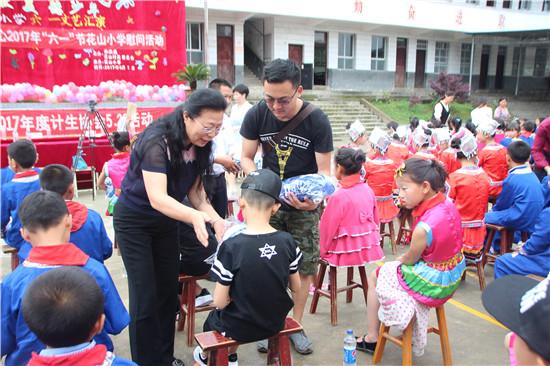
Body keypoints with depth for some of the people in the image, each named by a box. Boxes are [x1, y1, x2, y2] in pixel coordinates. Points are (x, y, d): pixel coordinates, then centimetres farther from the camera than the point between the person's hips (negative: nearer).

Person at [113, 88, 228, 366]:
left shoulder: (199, 145, -10)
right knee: (145, 296, -3)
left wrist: (216, 219, -21)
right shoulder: (157, 140, -31)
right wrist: (195, 216, -57)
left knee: (169, 290, 10)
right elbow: (157, 198, -40)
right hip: (134, 220, -6)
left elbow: (195, 190, -4)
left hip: (166, 220, 6)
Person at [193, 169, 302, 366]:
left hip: (240, 329, -3)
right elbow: (296, 287, 0)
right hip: (276, 323, 4)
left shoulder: (231, 246, -26)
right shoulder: (287, 241, -14)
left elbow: (220, 302, -20)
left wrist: (229, 298, 1)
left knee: (212, 319, 30)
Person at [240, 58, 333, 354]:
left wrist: (314, 197, -35)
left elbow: (324, 172, -14)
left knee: (304, 269, 5)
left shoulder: (317, 122, -18)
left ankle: (296, 325, 26)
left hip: (304, 207, -1)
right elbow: (246, 158, -2)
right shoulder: (257, 115, -12)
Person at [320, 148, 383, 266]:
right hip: (369, 250, 7)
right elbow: (376, 220, 11)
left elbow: (327, 228, -13)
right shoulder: (368, 190, 0)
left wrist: (322, 251, 2)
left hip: (347, 252, -6)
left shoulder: (338, 197, -20)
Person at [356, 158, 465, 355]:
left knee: (374, 277, 13)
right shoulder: (449, 205, -10)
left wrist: (398, 261, 7)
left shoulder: (423, 228, -32)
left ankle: (371, 338, 25)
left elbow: (410, 259, -13)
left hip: (430, 285, -8)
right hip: (452, 278, 8)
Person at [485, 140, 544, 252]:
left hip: (519, 221, -8)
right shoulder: (532, 175, 4)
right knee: (495, 213, 24)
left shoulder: (511, 180, -20)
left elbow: (501, 205, -6)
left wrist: (493, 210, 15)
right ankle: (496, 246, 27)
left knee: (484, 217, 3)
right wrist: (495, 209, 18)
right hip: (533, 219, 8)